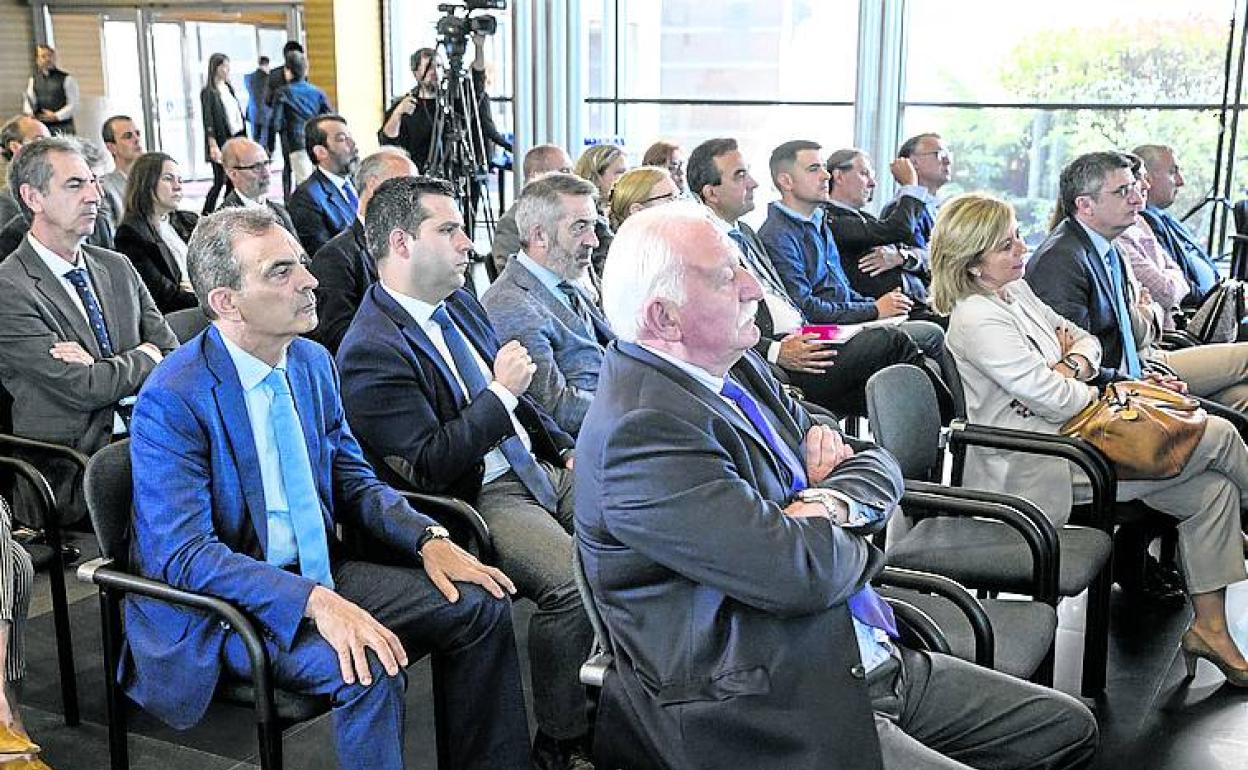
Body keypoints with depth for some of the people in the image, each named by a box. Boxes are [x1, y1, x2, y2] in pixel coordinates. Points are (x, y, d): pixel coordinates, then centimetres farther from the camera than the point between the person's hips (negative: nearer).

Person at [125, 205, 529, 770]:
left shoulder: (312, 361, 3)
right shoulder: (172, 400, -19)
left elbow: (352, 479, 11)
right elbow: (185, 552, -24)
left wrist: (429, 539, -7)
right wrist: (315, 600, -35)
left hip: (318, 572, 7)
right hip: (221, 601, -7)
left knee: (481, 605, -5)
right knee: (368, 670, -31)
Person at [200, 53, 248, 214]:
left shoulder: (229, 88, 14)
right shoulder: (208, 92, -7)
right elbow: (208, 120, -12)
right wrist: (213, 146, -19)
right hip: (220, 141, -7)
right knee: (220, 181, -7)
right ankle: (206, 215, 2)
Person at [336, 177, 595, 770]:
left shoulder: (459, 303, 12)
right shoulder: (370, 352, -16)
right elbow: (428, 466, -20)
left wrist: (565, 449, 9)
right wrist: (502, 393, -18)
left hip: (538, 468, 9)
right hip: (474, 498, -9)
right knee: (576, 586, -28)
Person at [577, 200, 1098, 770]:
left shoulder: (736, 368, 8)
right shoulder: (641, 429, -21)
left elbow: (878, 465, 13)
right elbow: (800, 573, -27)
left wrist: (835, 498, -11)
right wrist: (849, 528, -4)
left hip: (869, 660, 9)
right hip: (772, 719, -9)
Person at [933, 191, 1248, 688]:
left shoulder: (1016, 291, 10)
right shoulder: (977, 319, -20)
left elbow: (1086, 339, 18)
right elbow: (1052, 398, -21)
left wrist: (1074, 364, -5)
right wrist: (1103, 394, -1)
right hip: (1041, 470, -10)